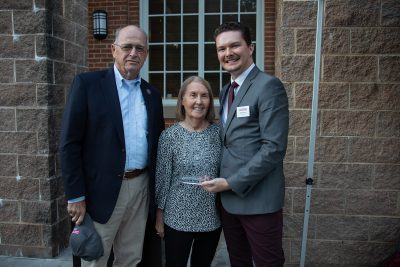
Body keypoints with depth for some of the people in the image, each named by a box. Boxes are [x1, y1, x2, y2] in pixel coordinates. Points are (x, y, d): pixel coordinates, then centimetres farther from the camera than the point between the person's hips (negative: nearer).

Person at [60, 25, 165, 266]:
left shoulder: (152, 94, 9)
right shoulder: (87, 83, -6)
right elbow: (69, 143, -9)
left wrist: (158, 192, 11)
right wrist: (76, 196, -11)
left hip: (141, 189, 5)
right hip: (102, 191, -4)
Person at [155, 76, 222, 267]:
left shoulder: (218, 132, -3)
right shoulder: (169, 135, -9)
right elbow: (162, 178, -5)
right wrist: (159, 215, -1)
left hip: (212, 217, 3)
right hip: (178, 218, -2)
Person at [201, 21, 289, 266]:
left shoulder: (268, 86, -12)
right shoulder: (226, 91, 12)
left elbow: (274, 148, -19)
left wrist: (231, 183, -17)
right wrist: (224, 182, 3)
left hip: (258, 199, -7)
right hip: (228, 197, 7)